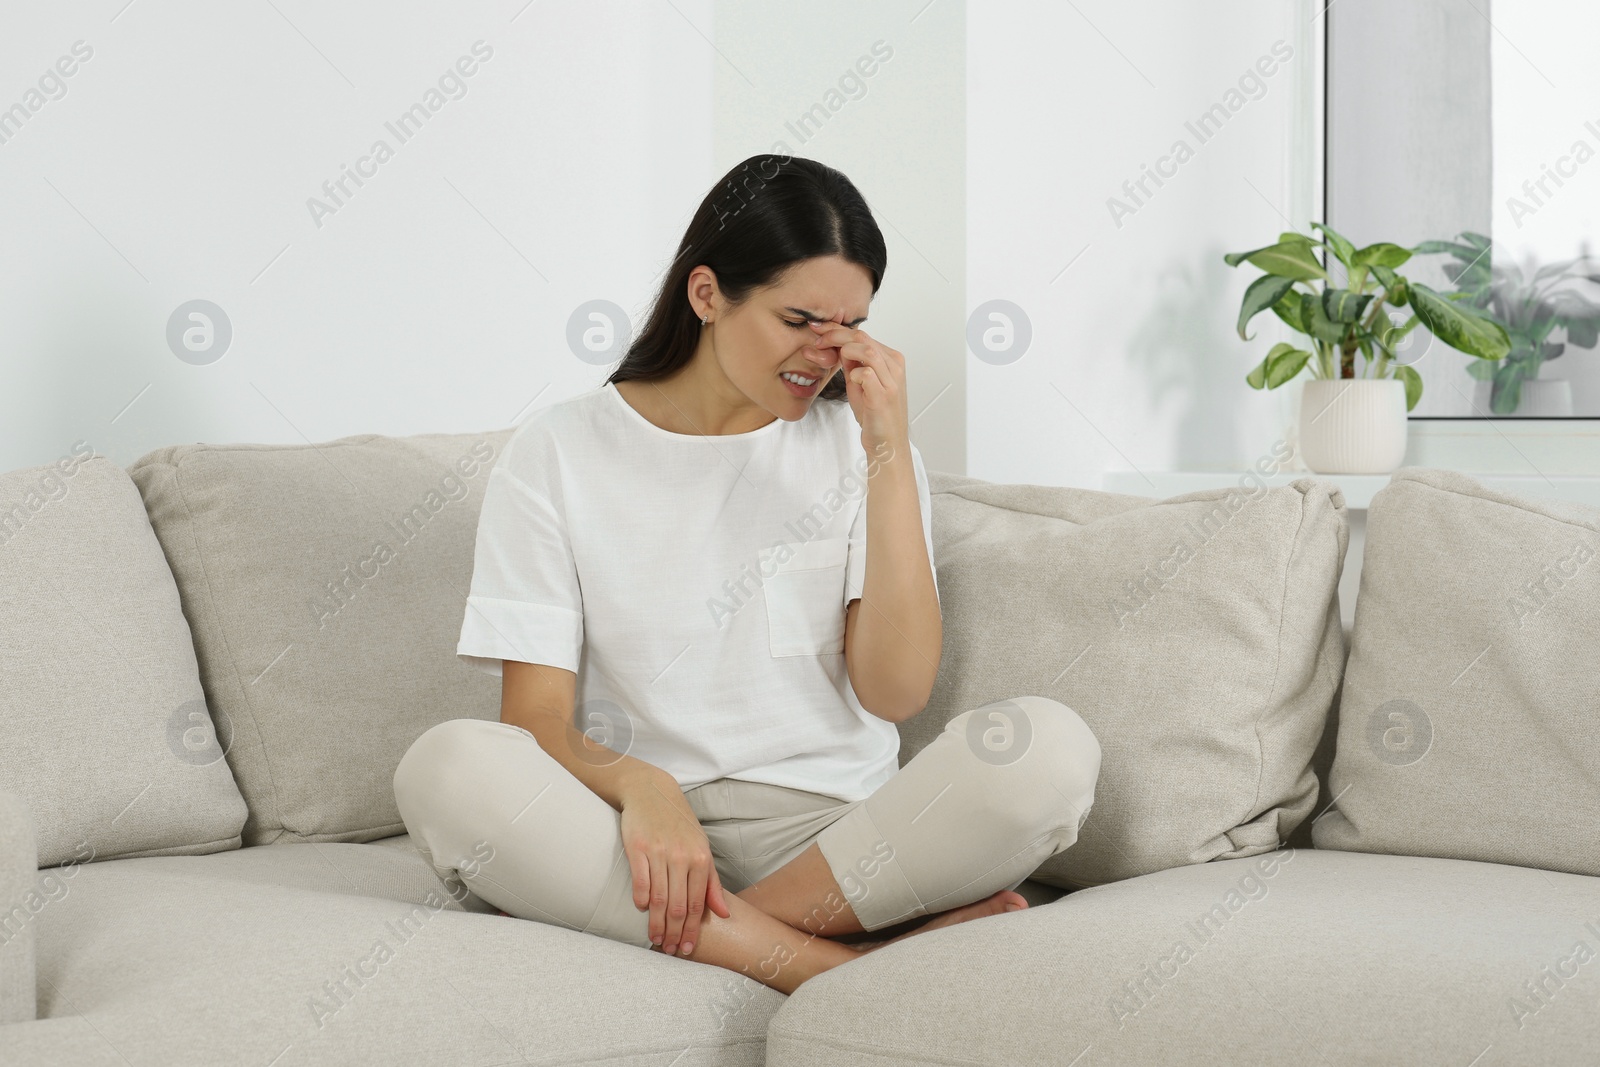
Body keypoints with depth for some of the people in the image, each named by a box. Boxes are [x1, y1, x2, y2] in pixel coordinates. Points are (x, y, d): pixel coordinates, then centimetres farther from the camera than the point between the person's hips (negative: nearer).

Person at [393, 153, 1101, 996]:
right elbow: (536, 720, -4)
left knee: (1050, 746, -25)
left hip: (832, 831, 1)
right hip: (632, 834, -1)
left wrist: (889, 450, -8)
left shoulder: (857, 445, 9)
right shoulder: (557, 454, 4)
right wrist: (640, 786, -26)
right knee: (445, 766, -31)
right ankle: (839, 968, -28)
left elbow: (897, 690, -4)